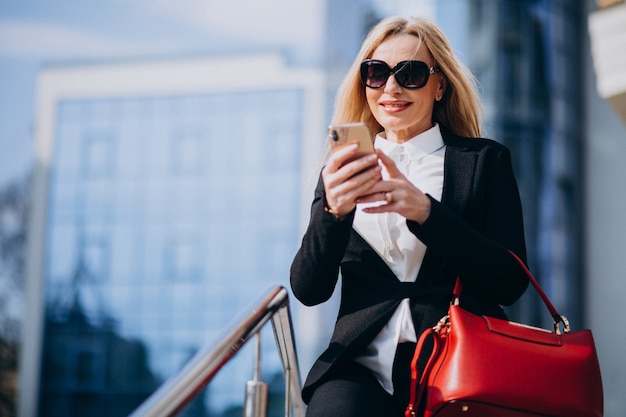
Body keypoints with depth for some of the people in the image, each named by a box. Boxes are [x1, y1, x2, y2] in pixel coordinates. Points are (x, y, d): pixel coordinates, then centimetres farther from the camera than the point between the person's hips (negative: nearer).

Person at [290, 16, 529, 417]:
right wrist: (334, 211, -13)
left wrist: (426, 211, -13)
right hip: (363, 365, 2)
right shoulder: (343, 170, 17)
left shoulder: (485, 160, 12)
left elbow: (511, 283, 0)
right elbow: (308, 290, 6)